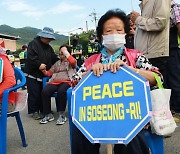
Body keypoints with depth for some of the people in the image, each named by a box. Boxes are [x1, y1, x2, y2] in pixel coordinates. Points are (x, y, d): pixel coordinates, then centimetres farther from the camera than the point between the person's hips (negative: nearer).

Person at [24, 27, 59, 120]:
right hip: (33, 74, -7)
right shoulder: (33, 44, -9)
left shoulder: (49, 47, 16)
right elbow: (31, 56, -20)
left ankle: (43, 110, 21)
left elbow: (54, 59, 16)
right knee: (34, 93, -4)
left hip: (44, 74, 7)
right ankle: (34, 111, 8)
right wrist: (39, 65, -24)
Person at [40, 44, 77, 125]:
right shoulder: (57, 63, 31)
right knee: (44, 91, -27)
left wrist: (65, 52, -1)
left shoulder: (71, 62, 17)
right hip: (54, 82, 5)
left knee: (61, 91, -39)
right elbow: (49, 73, 24)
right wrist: (44, 71, 3)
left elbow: (73, 62, -10)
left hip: (66, 81, -4)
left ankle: (62, 115, -25)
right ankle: (48, 115, -16)